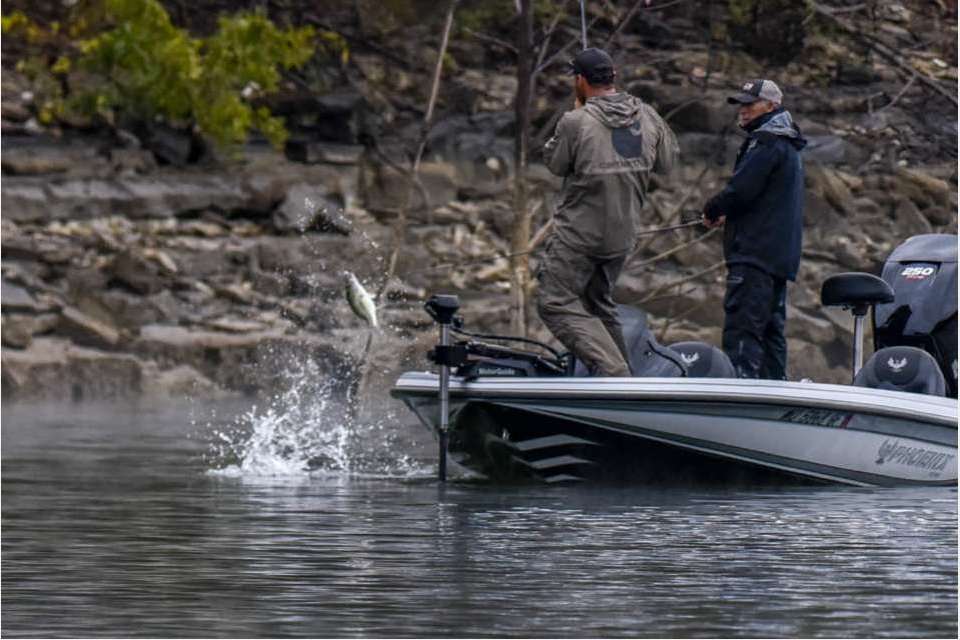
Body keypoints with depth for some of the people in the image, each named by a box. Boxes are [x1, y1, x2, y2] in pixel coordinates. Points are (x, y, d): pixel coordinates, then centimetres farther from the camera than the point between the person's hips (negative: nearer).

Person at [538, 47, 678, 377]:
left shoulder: (576, 123, -18)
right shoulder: (647, 116, 0)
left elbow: (555, 163, -1)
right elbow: (667, 161, 13)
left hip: (579, 233, -7)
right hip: (624, 235, 7)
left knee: (556, 303, -6)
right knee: (600, 305, 21)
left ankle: (611, 369, -23)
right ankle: (623, 376, 18)